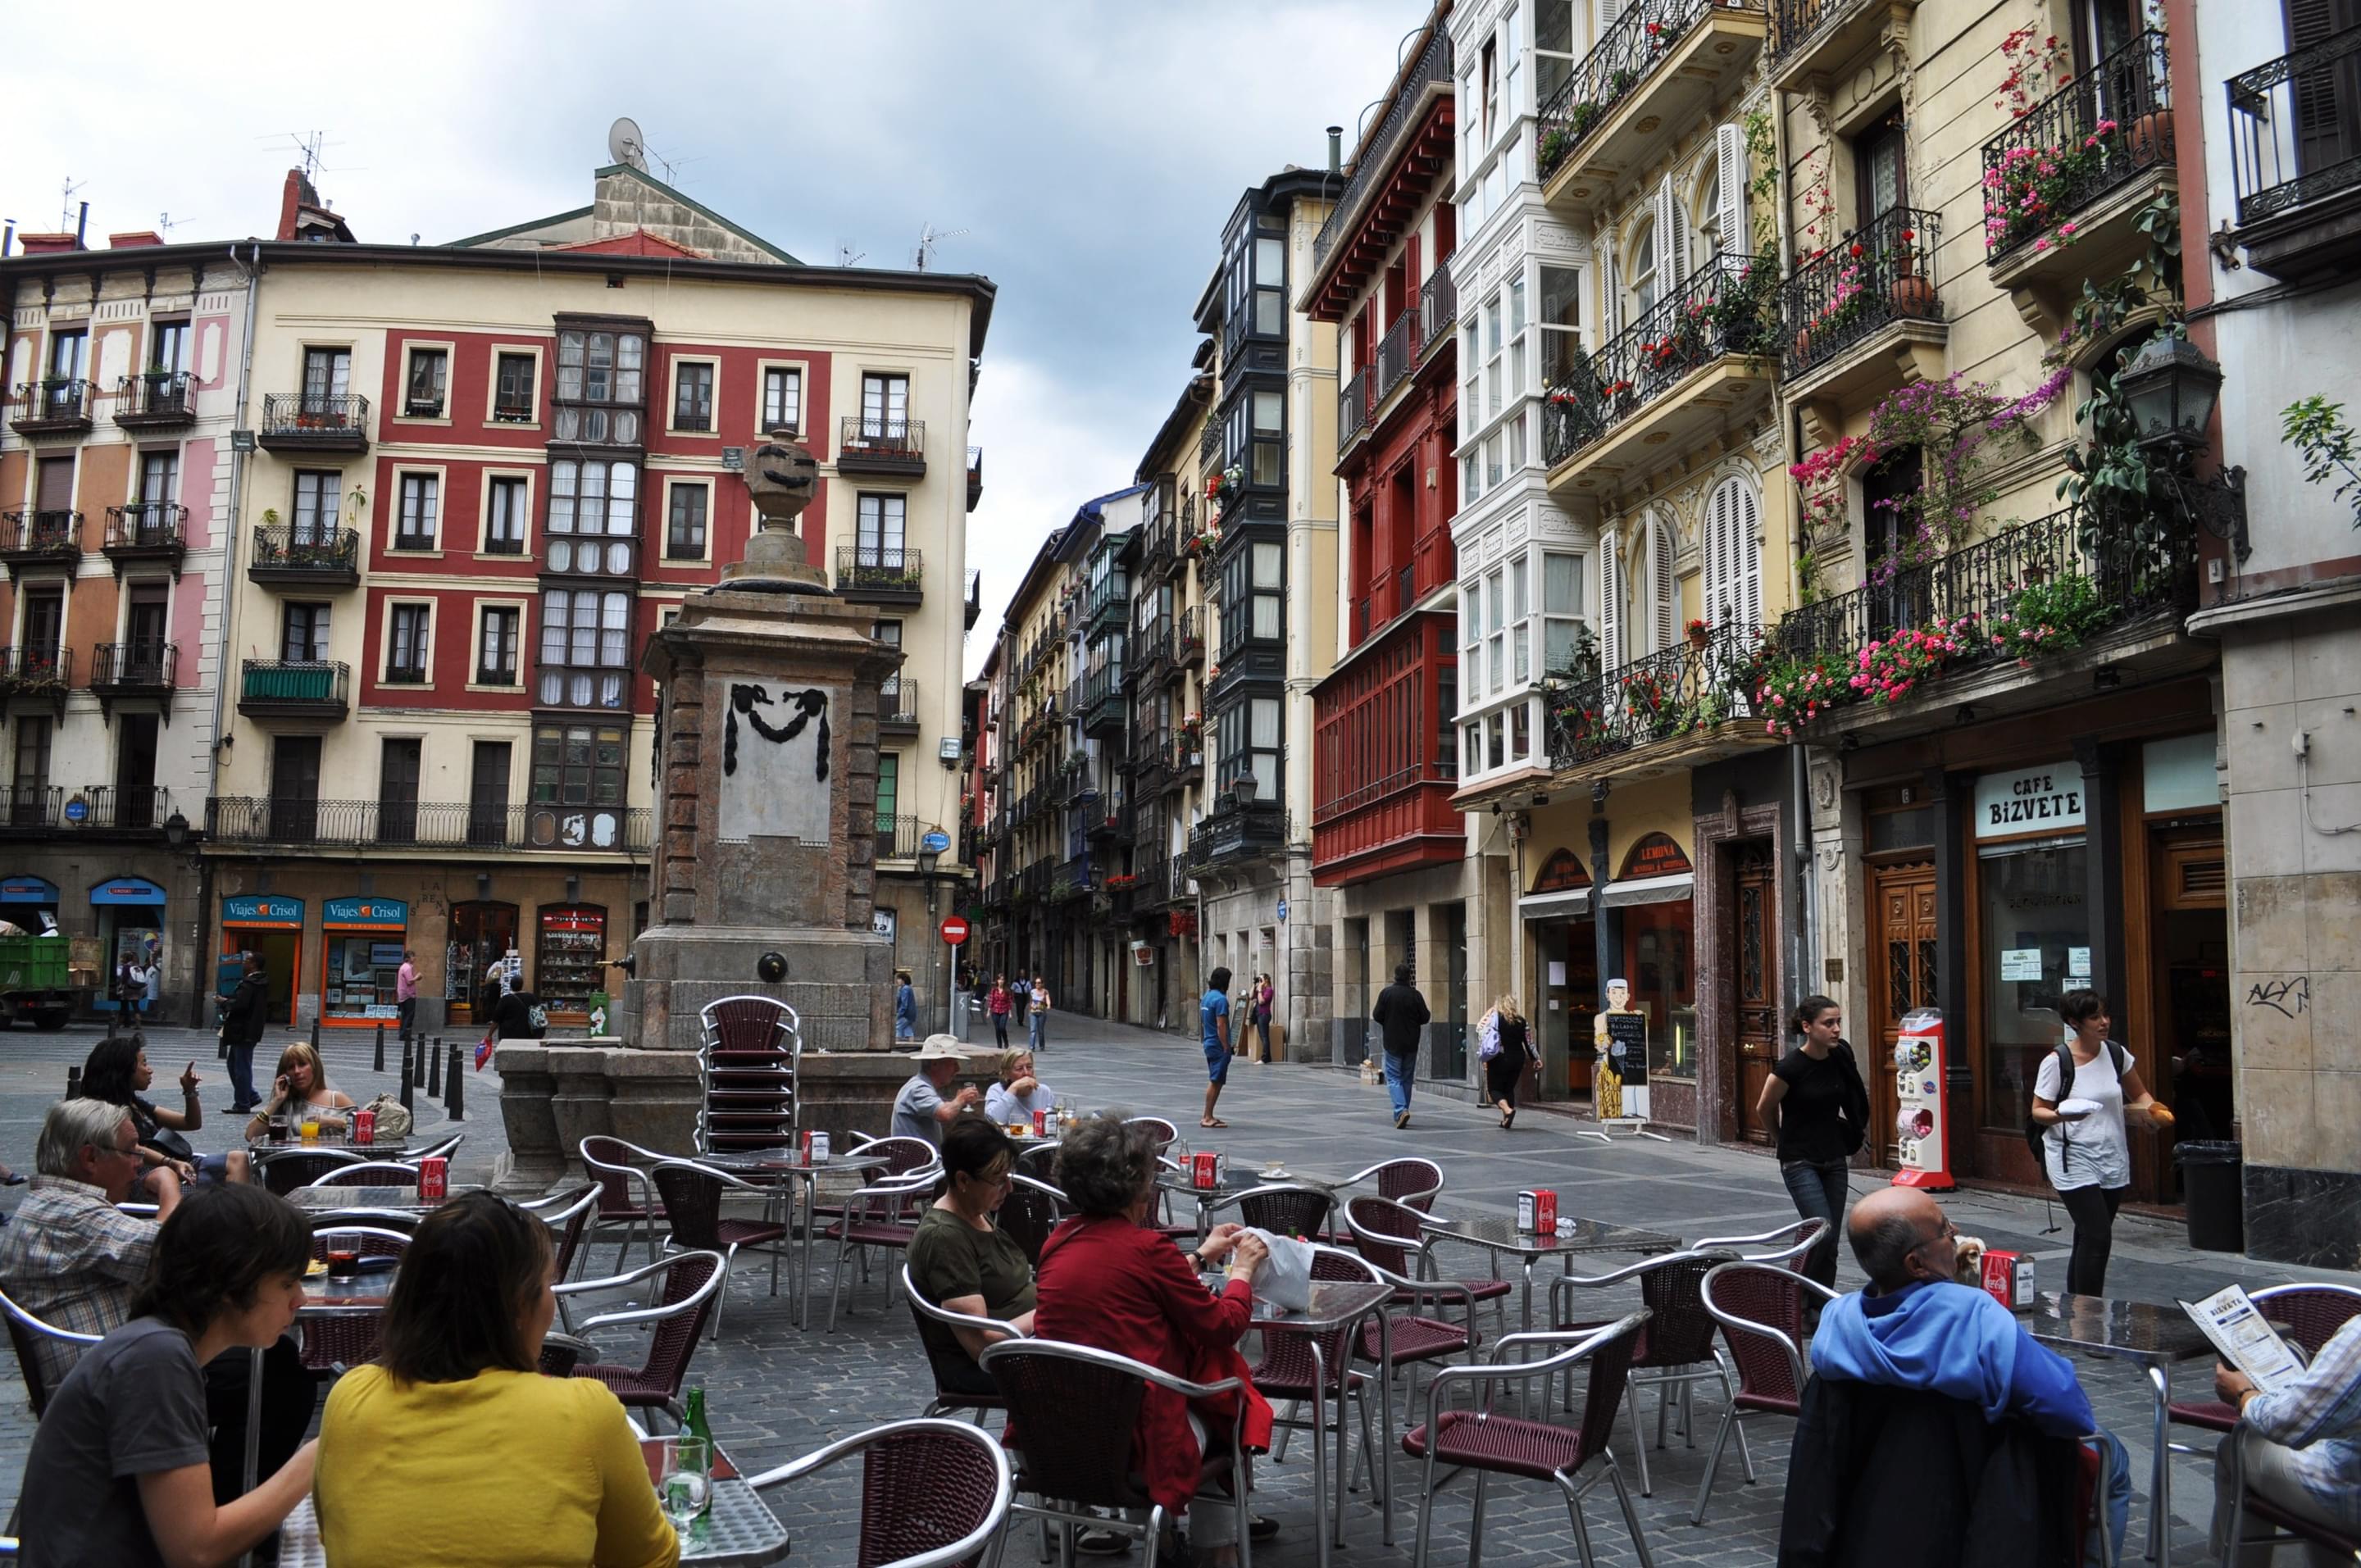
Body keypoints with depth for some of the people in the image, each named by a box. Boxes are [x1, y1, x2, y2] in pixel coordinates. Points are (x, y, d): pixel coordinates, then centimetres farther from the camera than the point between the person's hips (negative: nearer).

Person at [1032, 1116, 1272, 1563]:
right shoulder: (1146, 1247, -16)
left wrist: (1202, 1255, 24)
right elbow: (1223, 1327, -7)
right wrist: (1243, 1268, 11)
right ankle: (1218, 1543, 36)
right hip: (1131, 1436, -6)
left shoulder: (1058, 1241, 3)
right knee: (1218, 1365, 21)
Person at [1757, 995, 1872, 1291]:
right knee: (1823, 1232, -16)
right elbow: (1765, 1109, -3)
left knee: (1830, 1244, 6)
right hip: (1800, 1162, -6)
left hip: (1834, 1159, 6)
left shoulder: (1841, 1057, -2)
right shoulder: (1791, 1067, -19)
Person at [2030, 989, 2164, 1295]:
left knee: (2087, 1240, 11)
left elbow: (2139, 1094, 18)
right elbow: (2038, 1111, -7)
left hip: (2113, 1159, 6)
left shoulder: (2116, 1053, 4)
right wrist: (2060, 1115, -29)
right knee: (2097, 1238, -14)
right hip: (2074, 1159, -6)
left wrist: (2150, 1109, -4)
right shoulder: (2056, 1062, -12)